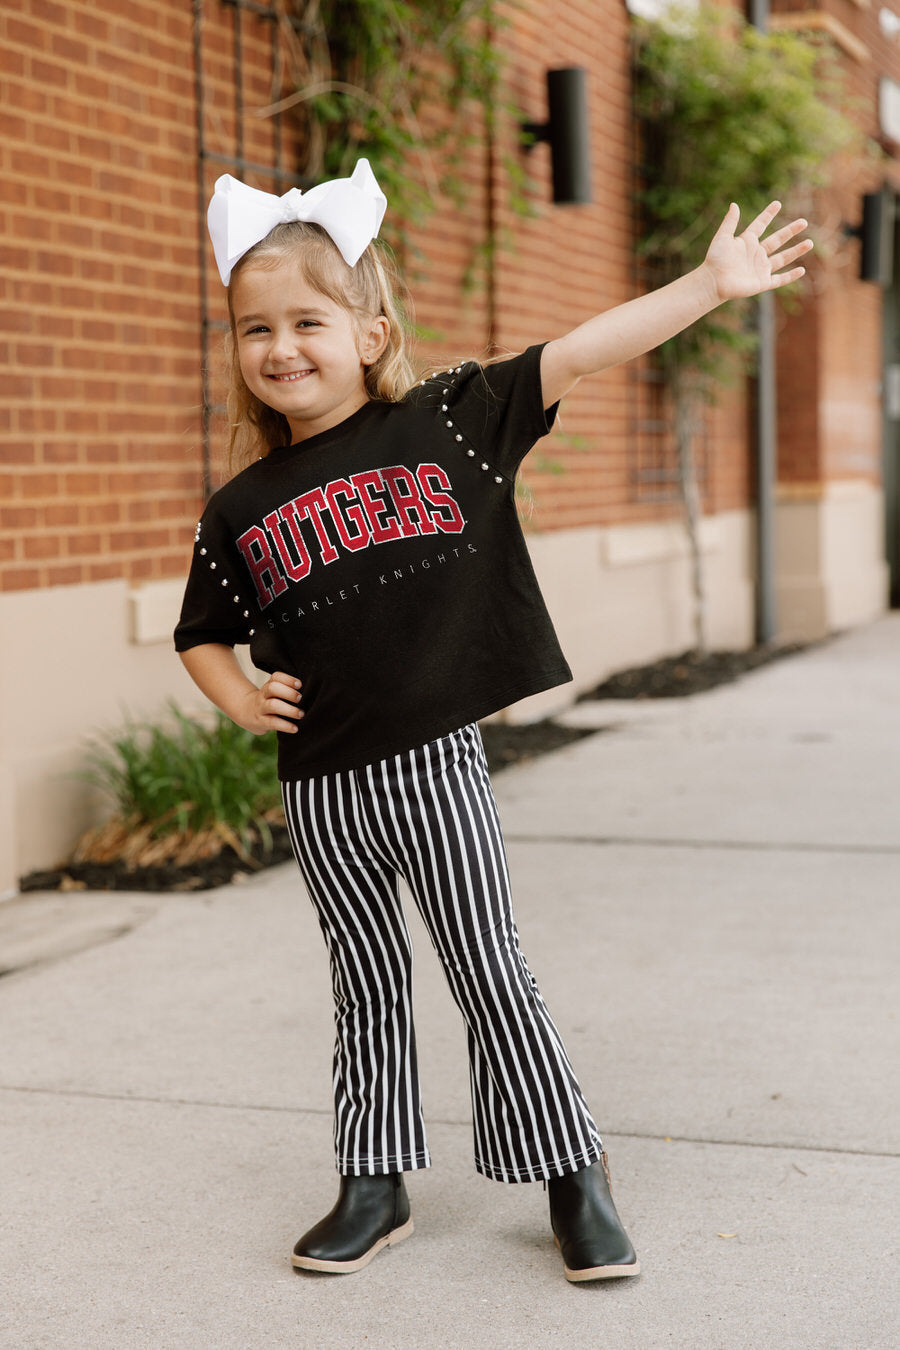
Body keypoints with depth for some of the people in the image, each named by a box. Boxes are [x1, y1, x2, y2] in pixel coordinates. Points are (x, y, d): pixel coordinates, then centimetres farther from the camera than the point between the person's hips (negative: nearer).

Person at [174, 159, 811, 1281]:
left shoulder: (448, 422, -2)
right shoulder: (240, 512, 5)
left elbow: (580, 354, -6)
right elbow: (202, 636, 18)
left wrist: (709, 283, -9)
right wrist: (243, 702, -1)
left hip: (434, 764, -2)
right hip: (321, 787, 3)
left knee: (490, 976, 4)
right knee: (368, 989, 14)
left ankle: (573, 1180, 18)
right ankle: (374, 1188, 28)